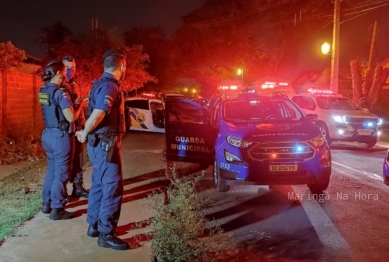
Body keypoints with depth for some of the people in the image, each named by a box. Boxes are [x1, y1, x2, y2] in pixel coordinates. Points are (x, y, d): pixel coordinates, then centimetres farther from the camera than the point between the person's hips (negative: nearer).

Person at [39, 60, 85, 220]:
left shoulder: (43, 91, 7)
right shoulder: (60, 93, -18)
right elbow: (71, 118, -22)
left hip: (48, 134, 9)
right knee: (61, 173, 0)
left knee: (51, 170, 20)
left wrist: (71, 103, 11)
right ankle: (57, 209, 6)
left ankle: (47, 203, 29)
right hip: (60, 136, -9)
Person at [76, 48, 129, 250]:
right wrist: (85, 134, -16)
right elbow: (98, 114, -30)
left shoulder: (102, 84, 14)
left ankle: (94, 225, 28)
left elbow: (95, 113, 17)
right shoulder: (109, 86, -19)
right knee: (113, 188, -5)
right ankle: (106, 234, 1)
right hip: (105, 144, -10)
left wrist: (85, 132, 10)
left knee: (99, 185, 17)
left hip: (100, 143, 10)